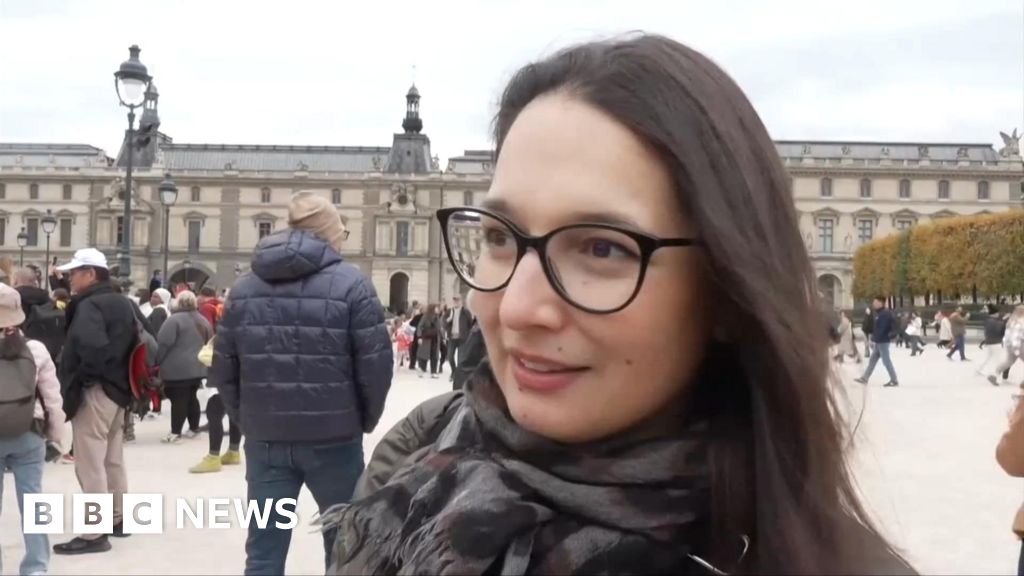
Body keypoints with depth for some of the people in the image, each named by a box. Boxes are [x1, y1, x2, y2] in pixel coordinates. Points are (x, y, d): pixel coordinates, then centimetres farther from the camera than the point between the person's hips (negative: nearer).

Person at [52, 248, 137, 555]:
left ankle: (94, 533, -3)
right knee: (113, 460, 18)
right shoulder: (124, 303, 14)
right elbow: (138, 341, 20)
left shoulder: (89, 305, -16)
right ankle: (118, 519, 28)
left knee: (90, 464, -5)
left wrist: (83, 378, -15)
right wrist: (121, 376, 15)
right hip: (118, 389, 10)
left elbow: (91, 346, -32)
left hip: (95, 392, -10)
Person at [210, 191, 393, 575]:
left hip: (264, 439, 4)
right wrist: (365, 420, 6)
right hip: (333, 439, -3)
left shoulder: (244, 287, 8)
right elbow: (376, 366, -9)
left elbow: (222, 369, 6)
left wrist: (246, 419, 16)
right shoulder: (351, 285, -6)